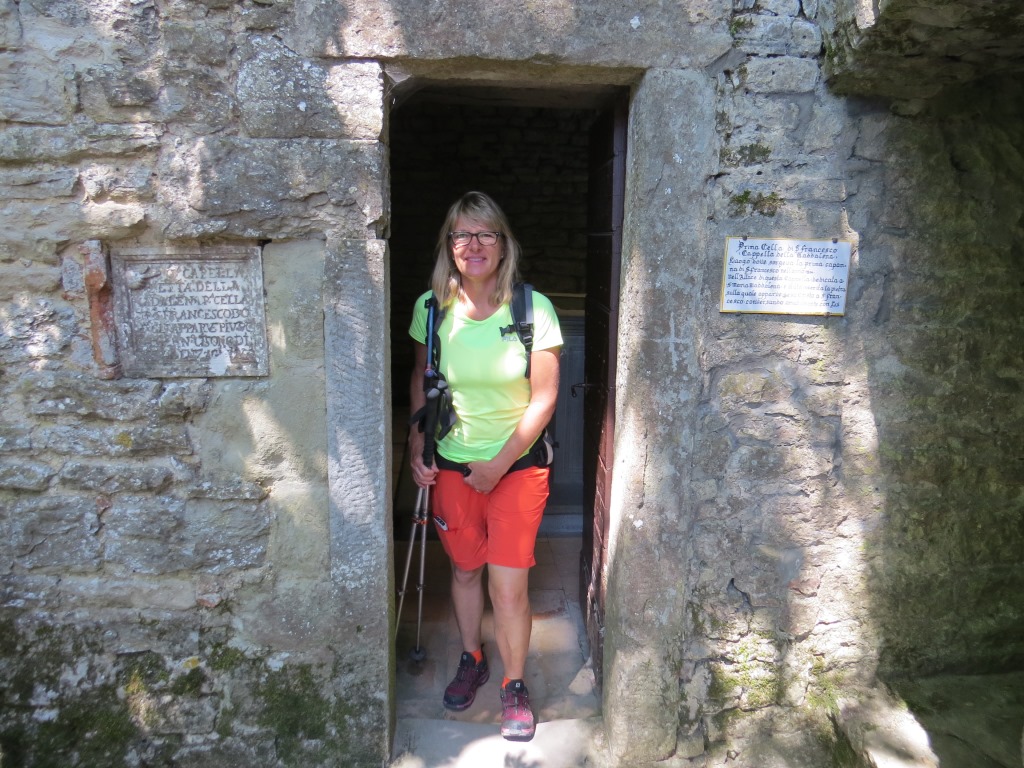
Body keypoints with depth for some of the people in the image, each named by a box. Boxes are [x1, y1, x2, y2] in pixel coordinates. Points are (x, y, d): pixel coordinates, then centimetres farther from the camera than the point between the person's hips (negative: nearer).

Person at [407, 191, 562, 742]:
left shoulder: (533, 309, -13)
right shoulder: (431, 308, -4)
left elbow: (543, 399, -9)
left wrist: (499, 464, -11)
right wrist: (416, 446, 2)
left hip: (517, 464, -2)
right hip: (451, 463, 3)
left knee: (508, 585, -2)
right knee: (464, 568, 17)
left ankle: (514, 685, 22)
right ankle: (471, 660, 42)